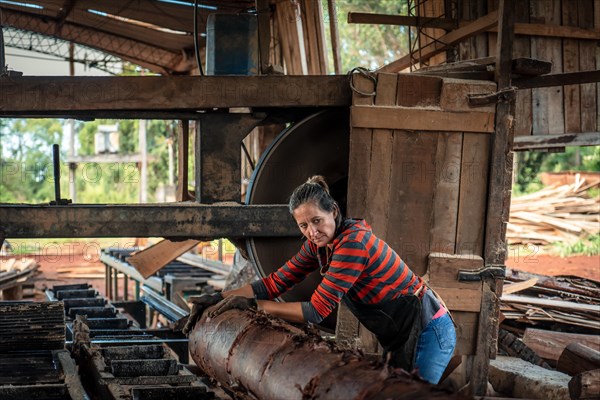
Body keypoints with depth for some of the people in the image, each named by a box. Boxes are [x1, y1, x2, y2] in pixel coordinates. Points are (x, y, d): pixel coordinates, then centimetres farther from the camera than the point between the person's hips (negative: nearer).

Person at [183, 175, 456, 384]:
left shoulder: (354, 242, -27)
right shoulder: (318, 245, 1)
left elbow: (317, 311, -26)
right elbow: (275, 283, 2)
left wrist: (254, 304, -20)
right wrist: (219, 298, -6)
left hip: (428, 332, -9)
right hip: (400, 338, 9)